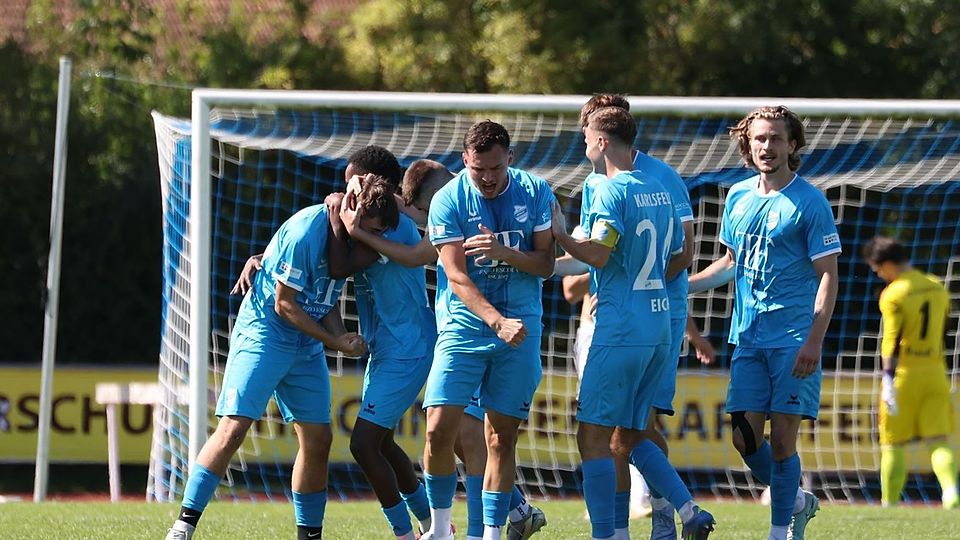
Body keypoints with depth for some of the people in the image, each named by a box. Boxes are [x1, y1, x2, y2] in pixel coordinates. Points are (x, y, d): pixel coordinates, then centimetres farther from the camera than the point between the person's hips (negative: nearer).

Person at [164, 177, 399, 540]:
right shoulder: (306, 231, -22)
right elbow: (284, 304, -19)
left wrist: (343, 338, -6)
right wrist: (335, 342, -14)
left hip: (307, 346, 8)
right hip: (263, 333, -8)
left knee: (318, 439, 4)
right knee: (233, 428, -16)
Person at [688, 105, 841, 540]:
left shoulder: (810, 202, -6)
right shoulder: (739, 197, 11)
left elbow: (827, 276, -8)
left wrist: (814, 341, -17)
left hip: (794, 338, -5)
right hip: (747, 338, 5)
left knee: (782, 438, -6)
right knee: (745, 437, 1)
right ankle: (796, 502, 25)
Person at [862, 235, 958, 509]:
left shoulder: (893, 294, -10)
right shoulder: (937, 288, 11)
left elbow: (892, 340, -16)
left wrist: (888, 379, -19)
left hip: (905, 373, -5)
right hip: (935, 372, 5)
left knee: (893, 443, 6)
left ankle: (889, 502, 10)